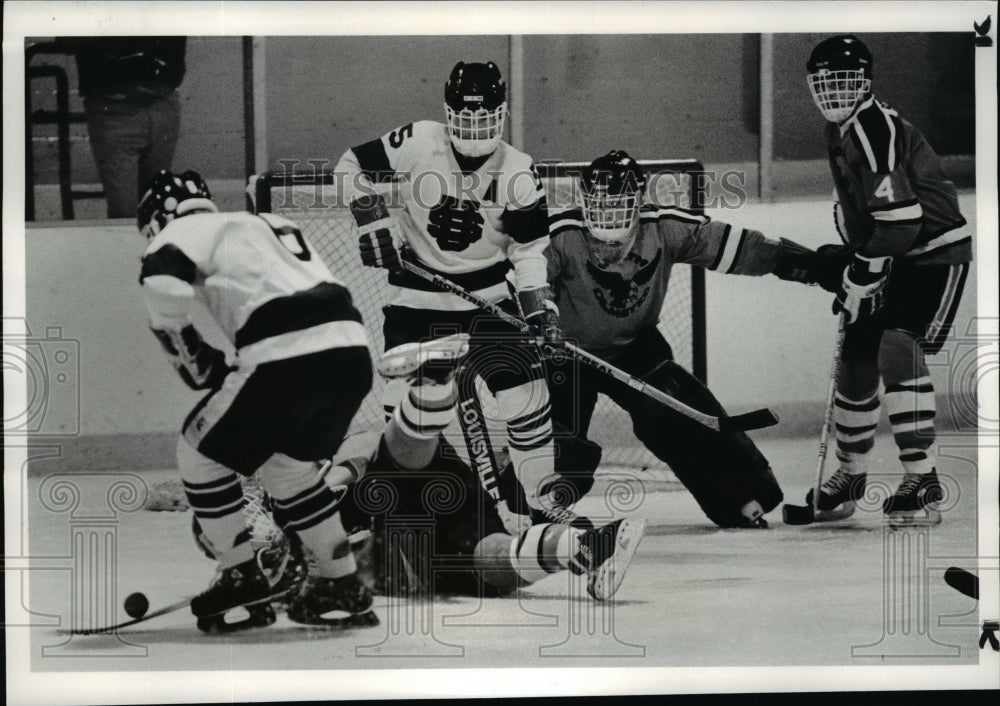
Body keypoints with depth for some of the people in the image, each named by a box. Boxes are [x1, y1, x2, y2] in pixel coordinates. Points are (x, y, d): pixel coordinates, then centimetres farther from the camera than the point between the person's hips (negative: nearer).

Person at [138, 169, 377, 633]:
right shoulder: (271, 226, 34)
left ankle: (242, 579, 14)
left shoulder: (186, 230, 11)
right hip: (351, 349, 8)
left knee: (201, 454, 12)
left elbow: (164, 283, -10)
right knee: (290, 465, 28)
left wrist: (189, 354, 4)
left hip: (288, 358, -8)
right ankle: (343, 585, 28)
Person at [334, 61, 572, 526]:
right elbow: (353, 166, -1)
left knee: (525, 390, -4)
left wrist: (540, 308, -13)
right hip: (419, 298, -2)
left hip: (490, 292, 2)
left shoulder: (517, 172, -6)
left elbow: (530, 248, -3)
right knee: (426, 401, -11)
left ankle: (543, 497, 9)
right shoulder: (417, 144, -11)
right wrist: (373, 221, -11)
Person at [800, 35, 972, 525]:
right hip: (893, 260, 10)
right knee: (857, 361, 11)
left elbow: (900, 220, -28)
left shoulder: (875, 130, -22)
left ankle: (922, 482, -24)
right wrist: (847, 266, 14)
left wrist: (858, 276, -20)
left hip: (936, 253, -10)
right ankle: (850, 475, 30)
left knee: (898, 349, -25)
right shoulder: (840, 132, 9)